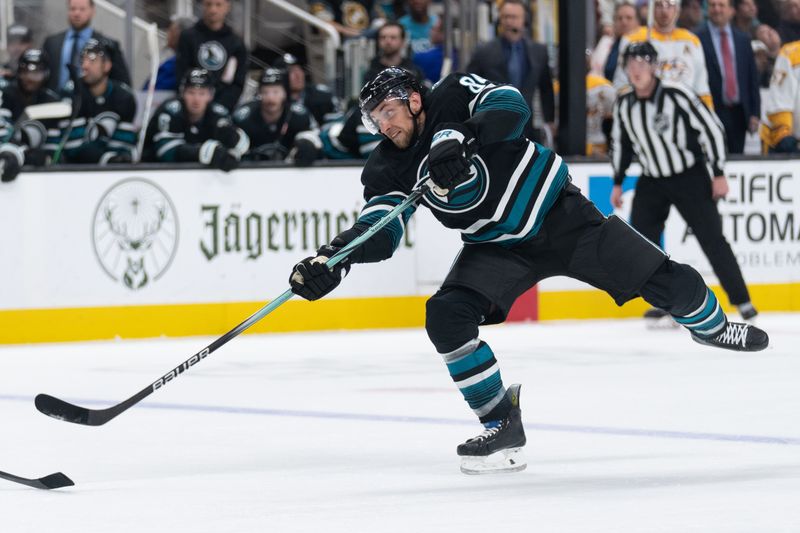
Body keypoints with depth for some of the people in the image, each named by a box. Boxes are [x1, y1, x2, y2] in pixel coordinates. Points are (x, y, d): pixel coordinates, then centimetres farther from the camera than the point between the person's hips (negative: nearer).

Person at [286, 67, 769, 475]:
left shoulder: (454, 96, -16)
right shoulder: (390, 169, -8)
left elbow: (510, 105, -33)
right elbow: (379, 233, -18)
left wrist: (459, 137, -47)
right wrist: (333, 259, -36)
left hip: (559, 214, -3)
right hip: (496, 247, 3)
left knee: (665, 280, -2)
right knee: (446, 318, -21)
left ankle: (711, 326, 33)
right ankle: (503, 424, -9)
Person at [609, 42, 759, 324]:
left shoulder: (677, 95, -20)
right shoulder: (623, 105, -3)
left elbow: (711, 128, -15)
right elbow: (620, 142, 14)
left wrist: (718, 173, -14)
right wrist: (618, 182, 14)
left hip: (690, 177, -5)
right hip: (652, 181, 5)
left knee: (712, 240, -7)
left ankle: (742, 301, 1)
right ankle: (664, 302, 10)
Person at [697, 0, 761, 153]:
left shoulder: (743, 40, 13)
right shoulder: (697, 39, -2)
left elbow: (753, 79, 13)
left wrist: (755, 114, 6)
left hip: (738, 113, 4)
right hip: (712, 112, -4)